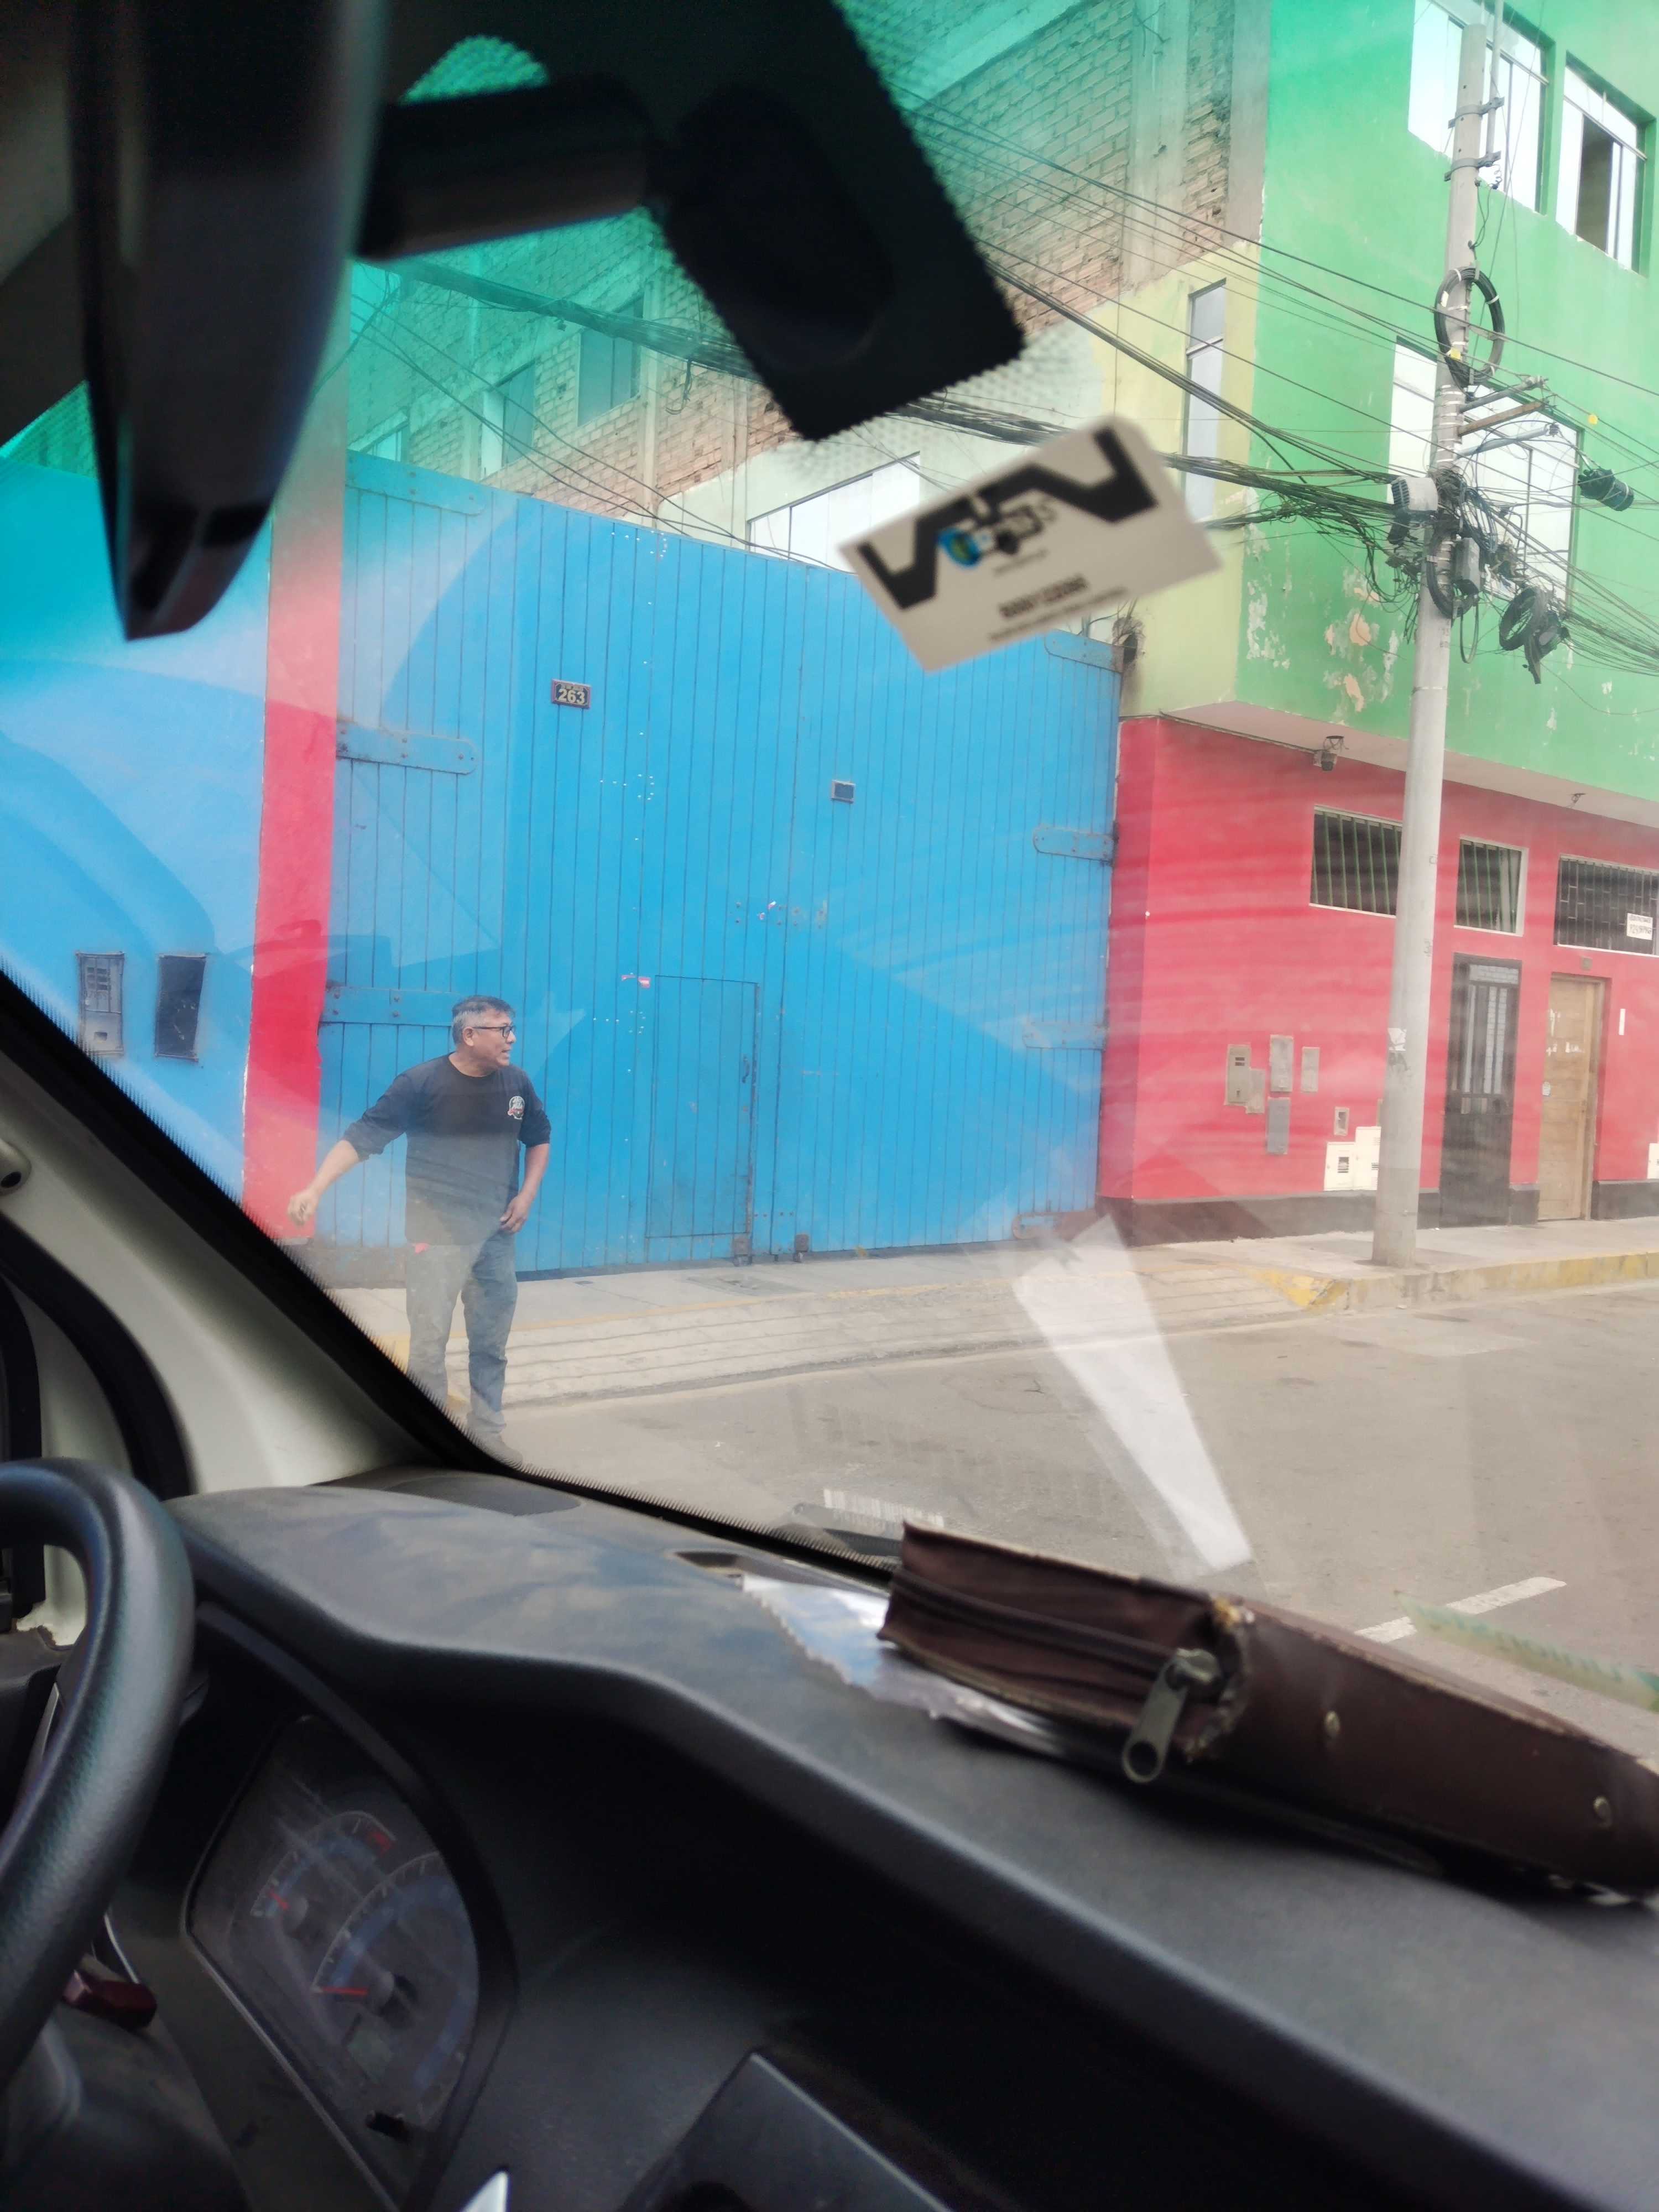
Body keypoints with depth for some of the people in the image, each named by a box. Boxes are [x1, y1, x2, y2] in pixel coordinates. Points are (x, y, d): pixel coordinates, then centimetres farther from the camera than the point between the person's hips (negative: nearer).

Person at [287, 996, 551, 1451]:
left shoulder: (516, 1082, 1)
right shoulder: (422, 1082, -12)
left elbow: (540, 1138, 17)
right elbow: (364, 1136, -14)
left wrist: (527, 1195, 4)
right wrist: (315, 1189, -25)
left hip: (496, 1232, 4)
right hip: (438, 1233, -4)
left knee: (492, 1342, 12)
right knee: (429, 1343, -2)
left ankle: (487, 1433, 26)